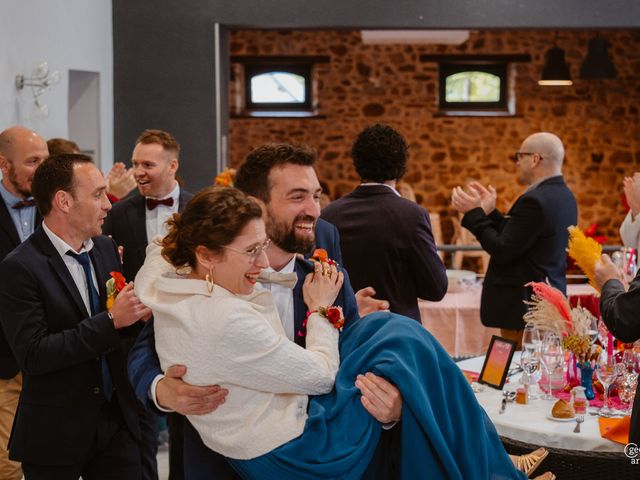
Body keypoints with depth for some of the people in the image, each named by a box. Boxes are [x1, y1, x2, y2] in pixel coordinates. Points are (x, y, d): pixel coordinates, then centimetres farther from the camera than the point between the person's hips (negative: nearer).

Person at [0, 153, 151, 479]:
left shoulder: (106, 248, 6)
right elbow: (32, 355, -21)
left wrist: (137, 310, -7)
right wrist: (112, 320, -24)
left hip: (117, 420, 6)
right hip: (56, 434, -5)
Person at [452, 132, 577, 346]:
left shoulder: (535, 200, -19)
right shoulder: (564, 196, 11)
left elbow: (503, 252, -17)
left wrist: (475, 213, -9)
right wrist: (489, 211, 12)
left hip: (525, 308, -10)